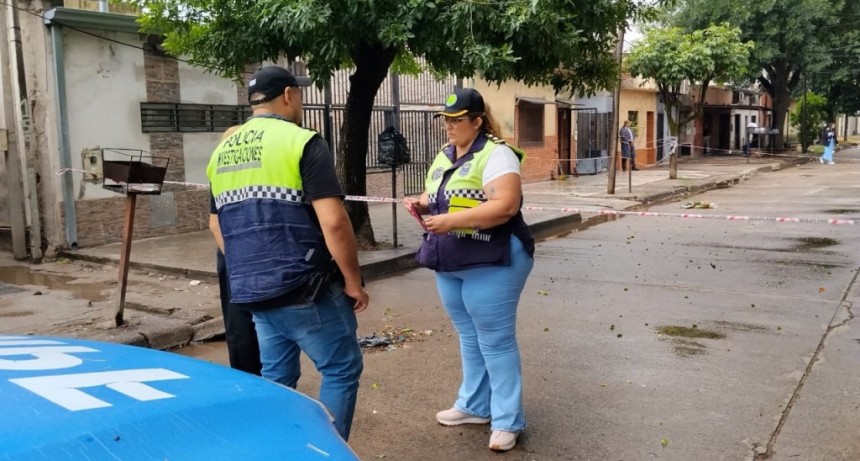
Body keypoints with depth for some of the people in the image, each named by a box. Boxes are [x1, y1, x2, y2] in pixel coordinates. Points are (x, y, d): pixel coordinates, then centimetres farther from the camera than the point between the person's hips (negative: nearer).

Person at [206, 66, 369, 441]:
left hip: (254, 292, 7)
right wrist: (353, 281, -8)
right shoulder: (301, 142, -10)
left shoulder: (221, 152, 13)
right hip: (306, 289, -7)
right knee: (341, 369, 7)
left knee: (276, 378, 17)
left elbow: (219, 226, 20)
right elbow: (332, 222, -18)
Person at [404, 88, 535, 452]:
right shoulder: (444, 156, 13)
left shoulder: (495, 154, -14)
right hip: (450, 263, 9)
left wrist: (452, 220, -27)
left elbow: (506, 205, -25)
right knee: (469, 337, 17)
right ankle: (475, 406, 31)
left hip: (491, 262, -8)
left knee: (495, 341, -1)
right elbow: (437, 197, 22)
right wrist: (421, 203, -1)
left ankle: (507, 421, 9)